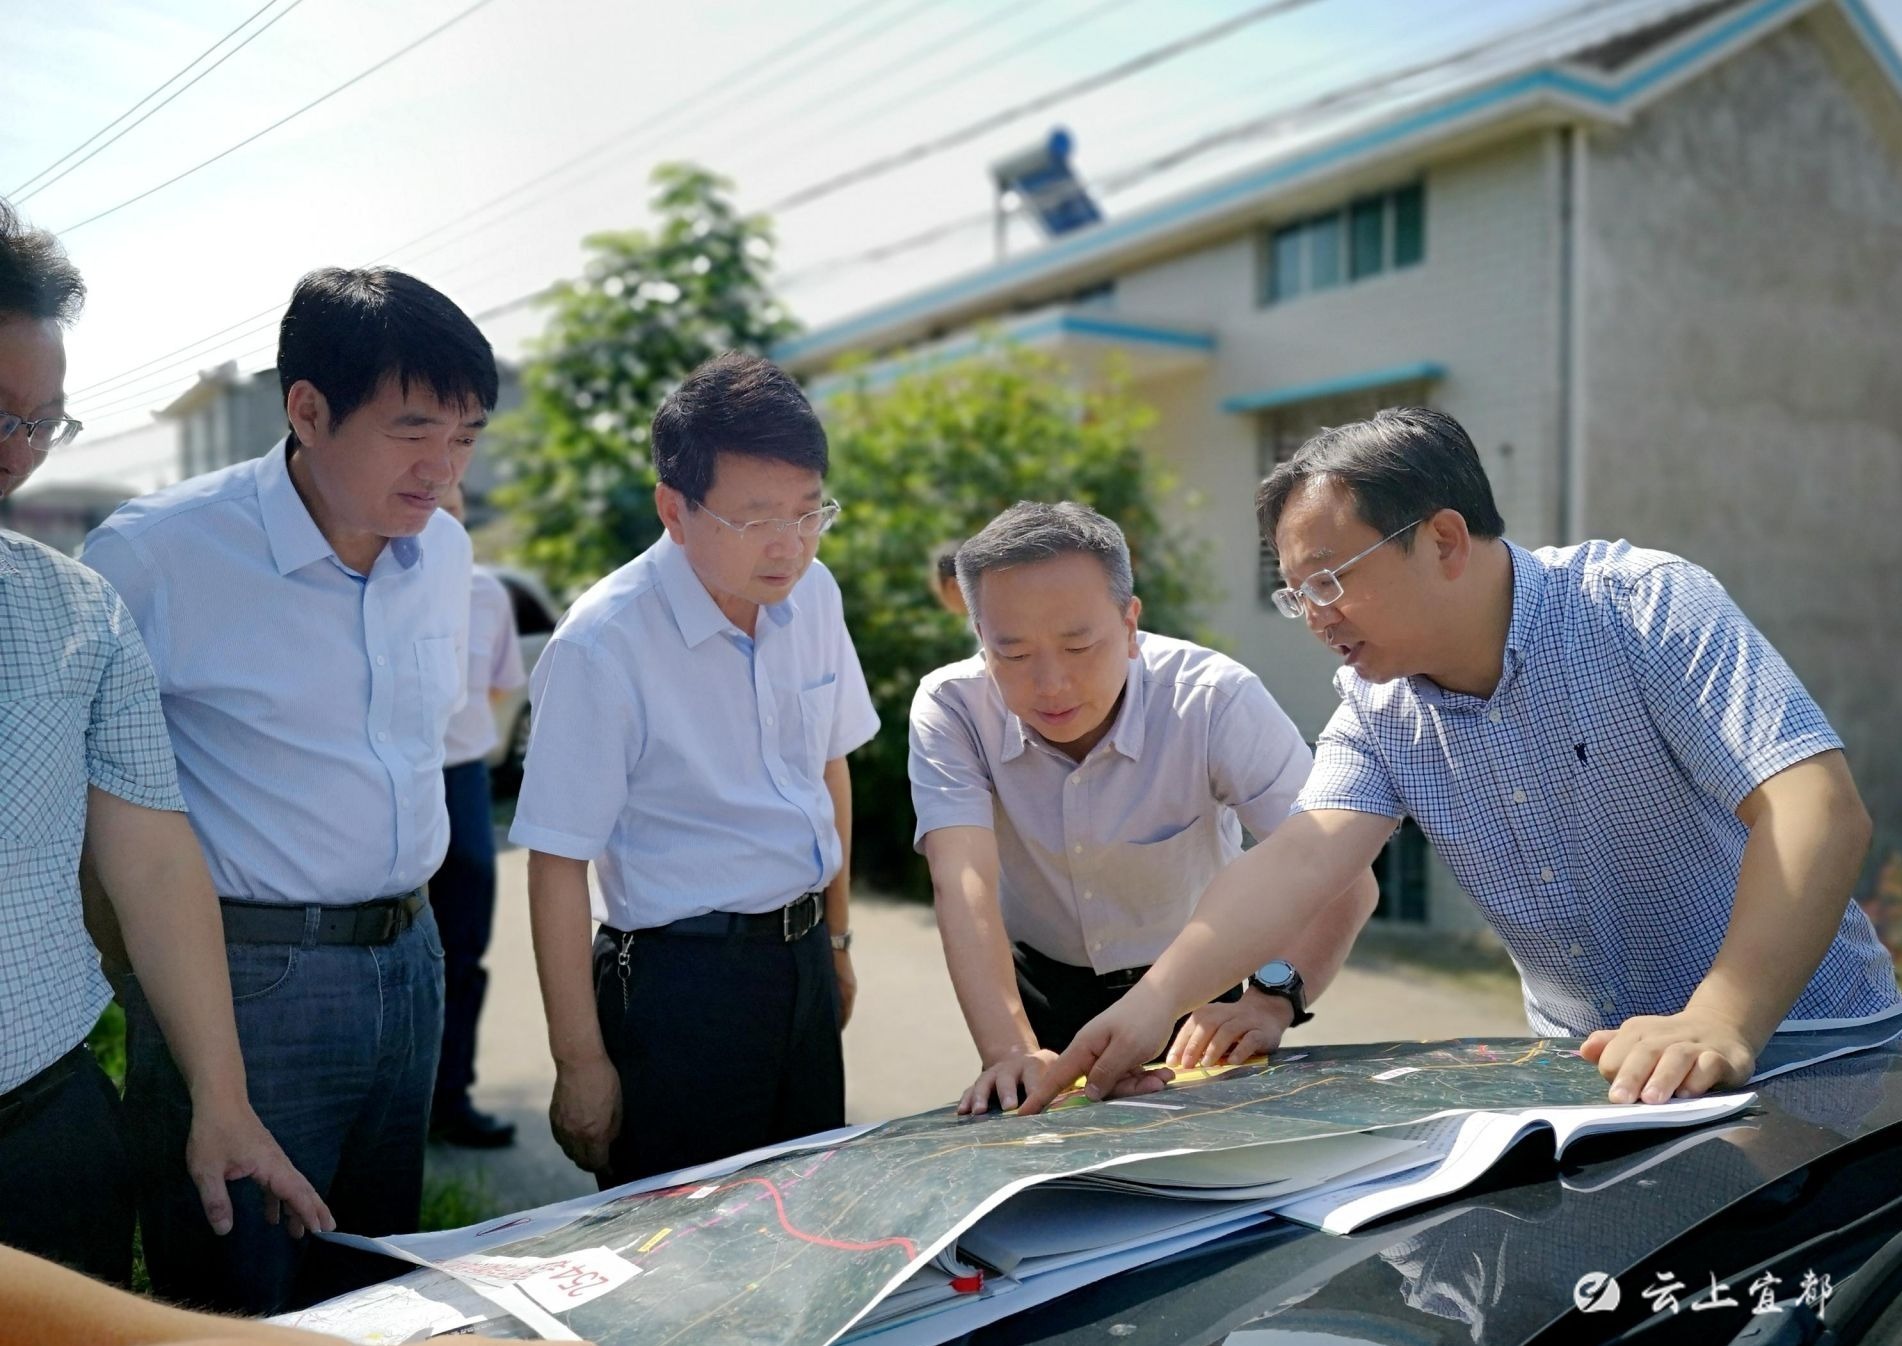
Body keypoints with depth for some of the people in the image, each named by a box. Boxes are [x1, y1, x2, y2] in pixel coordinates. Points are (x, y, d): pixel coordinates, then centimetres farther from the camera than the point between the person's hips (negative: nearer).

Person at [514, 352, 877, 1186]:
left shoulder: (813, 595, 0)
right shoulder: (602, 645, -19)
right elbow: (558, 866, -15)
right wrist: (580, 1064, -13)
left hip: (803, 959, 6)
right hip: (681, 978, -6)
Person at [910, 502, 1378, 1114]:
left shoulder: (1216, 701, -24)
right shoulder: (950, 708, -20)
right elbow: (964, 885, -30)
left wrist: (1272, 1000, -45)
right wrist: (1010, 1051, -45)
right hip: (1038, 990, 1)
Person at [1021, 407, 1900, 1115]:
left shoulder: (1646, 608, -15)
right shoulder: (1377, 710, -1)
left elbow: (1820, 809, -24)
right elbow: (1300, 860, -15)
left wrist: (1720, 1024, -37)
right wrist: (1151, 1003, -30)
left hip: (1799, 1044, -3)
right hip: (1589, 1065, 4)